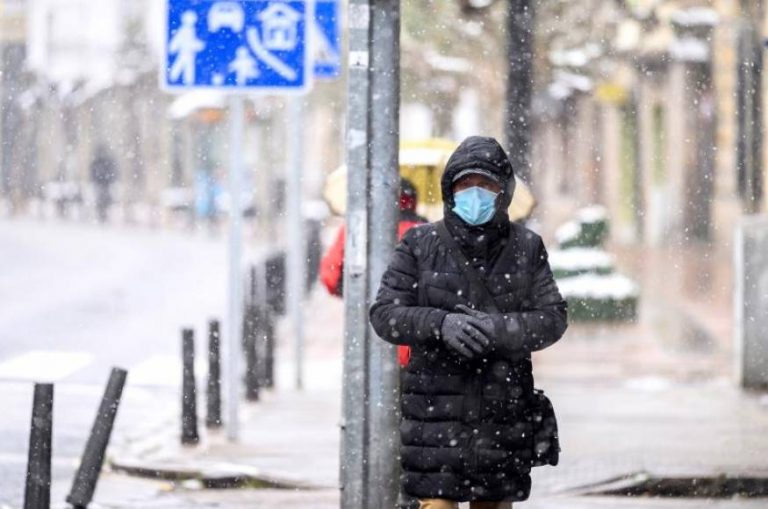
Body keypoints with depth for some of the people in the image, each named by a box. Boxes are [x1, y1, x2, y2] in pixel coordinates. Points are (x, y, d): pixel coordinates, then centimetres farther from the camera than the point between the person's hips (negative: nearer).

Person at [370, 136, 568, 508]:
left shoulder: (526, 248, 6)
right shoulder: (421, 245, 2)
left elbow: (553, 318, 0)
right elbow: (384, 314, 0)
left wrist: (498, 330, -18)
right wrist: (440, 324, -19)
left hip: (503, 411, 2)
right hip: (436, 407, -2)